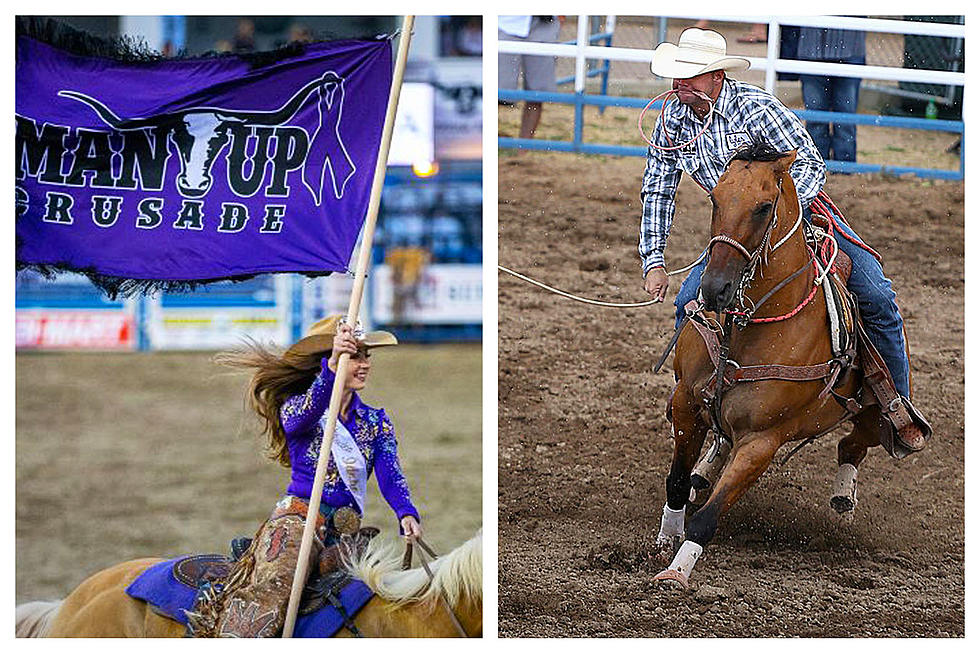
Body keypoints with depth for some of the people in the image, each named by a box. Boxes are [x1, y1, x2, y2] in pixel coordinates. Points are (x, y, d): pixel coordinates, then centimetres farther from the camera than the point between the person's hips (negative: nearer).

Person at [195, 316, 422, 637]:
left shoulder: (376, 422, 17)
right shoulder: (295, 409, 4)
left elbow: (391, 475, 2)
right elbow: (310, 410, -22)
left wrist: (407, 514, -20)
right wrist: (333, 367, -41)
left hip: (346, 535, 6)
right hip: (297, 519, -6)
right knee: (273, 590, -31)